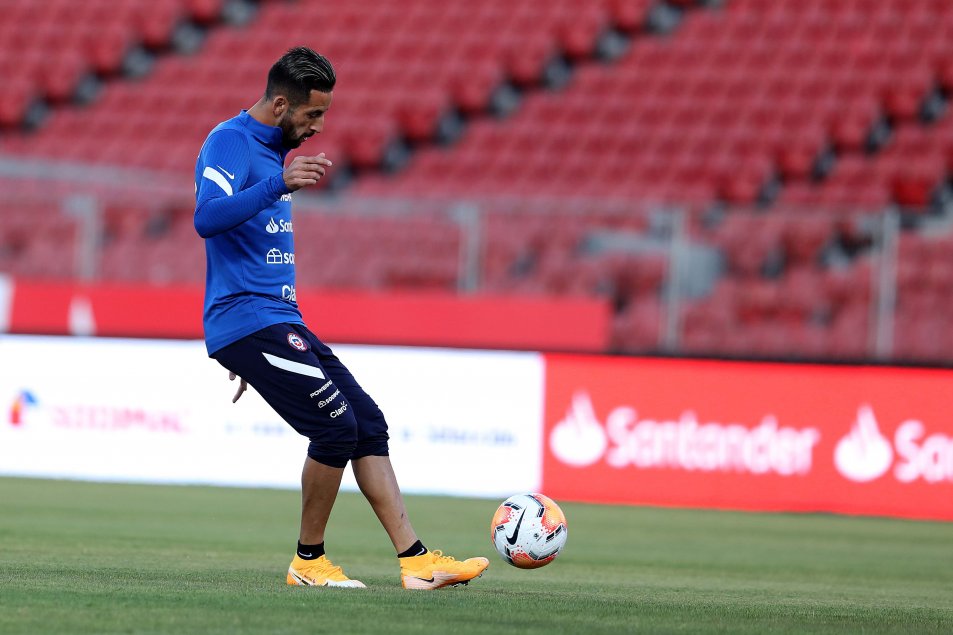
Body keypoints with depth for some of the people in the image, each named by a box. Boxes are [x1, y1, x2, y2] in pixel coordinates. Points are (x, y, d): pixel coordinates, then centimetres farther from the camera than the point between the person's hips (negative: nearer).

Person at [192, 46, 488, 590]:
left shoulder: (275, 150, 19)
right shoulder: (229, 143, -11)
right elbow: (206, 219, -30)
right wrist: (279, 184, -41)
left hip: (280, 321, 10)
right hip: (246, 321, -10)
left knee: (368, 422, 3)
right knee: (336, 424, -16)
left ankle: (415, 560, 1)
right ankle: (309, 561, -1)